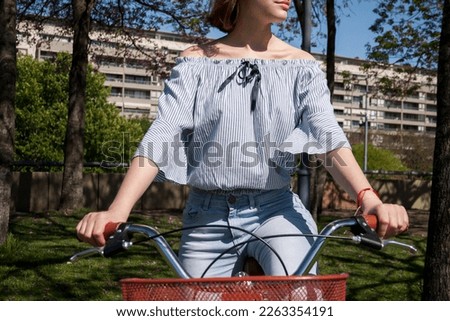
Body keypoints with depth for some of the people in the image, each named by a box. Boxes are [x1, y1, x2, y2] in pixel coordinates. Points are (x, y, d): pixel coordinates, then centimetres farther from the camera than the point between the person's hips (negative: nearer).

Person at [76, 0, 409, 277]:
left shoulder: (302, 66, 4)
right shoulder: (197, 62, 3)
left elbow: (331, 139, -9)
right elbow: (160, 138, -9)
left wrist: (368, 199, -30)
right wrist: (117, 211, -25)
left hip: (276, 211, 0)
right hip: (208, 219, 1)